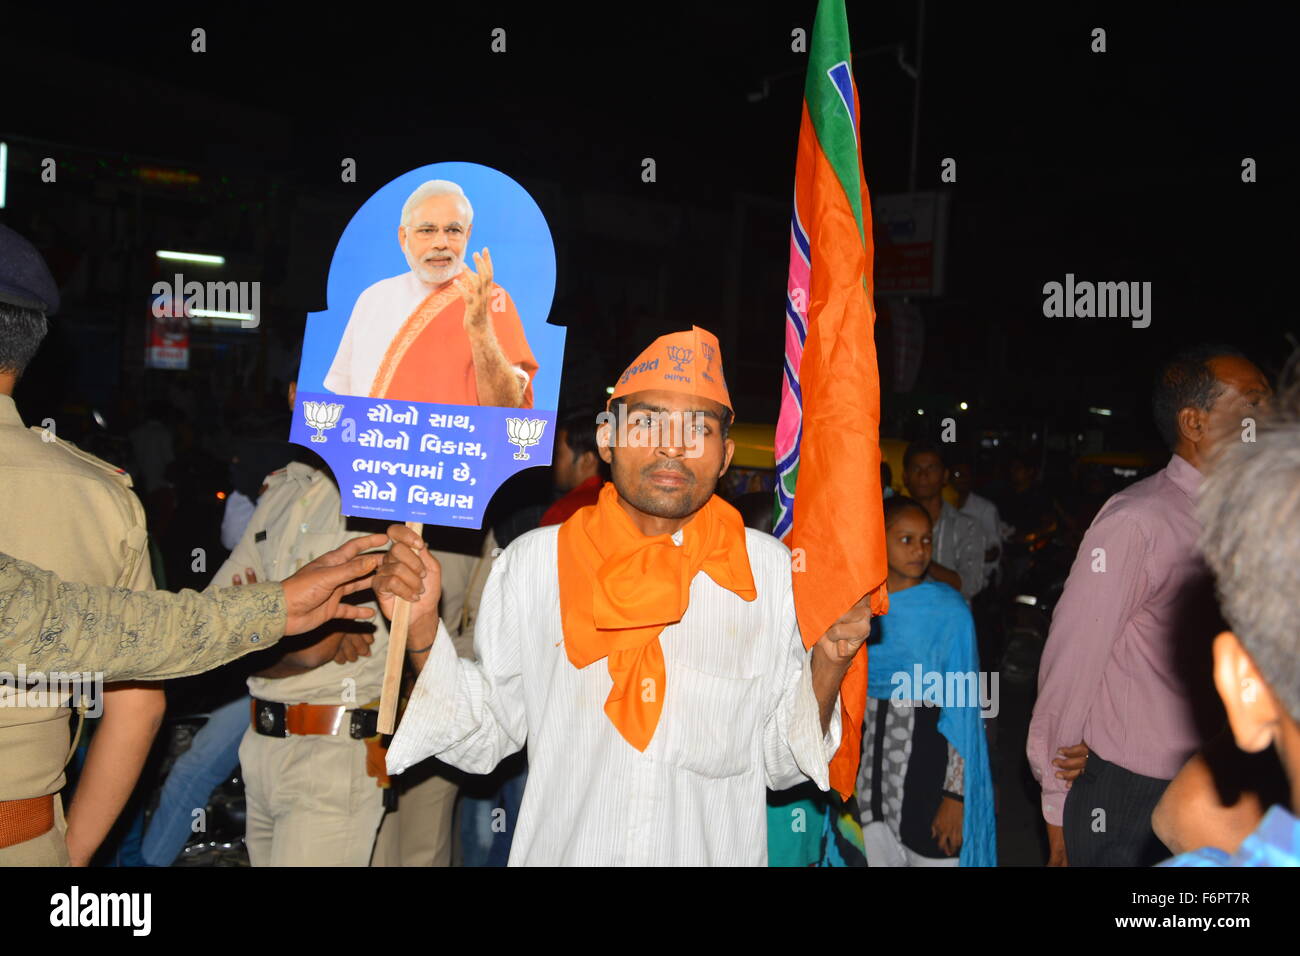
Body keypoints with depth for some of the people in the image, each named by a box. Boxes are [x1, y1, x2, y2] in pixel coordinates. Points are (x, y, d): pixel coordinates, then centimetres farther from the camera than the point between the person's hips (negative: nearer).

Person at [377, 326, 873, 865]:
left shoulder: (772, 571, -9)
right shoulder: (533, 561, -9)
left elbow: (781, 764, -4)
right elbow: (482, 738, -4)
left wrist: (828, 664, -20)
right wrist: (421, 627, -16)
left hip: (717, 851, 1)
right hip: (560, 850, 0)